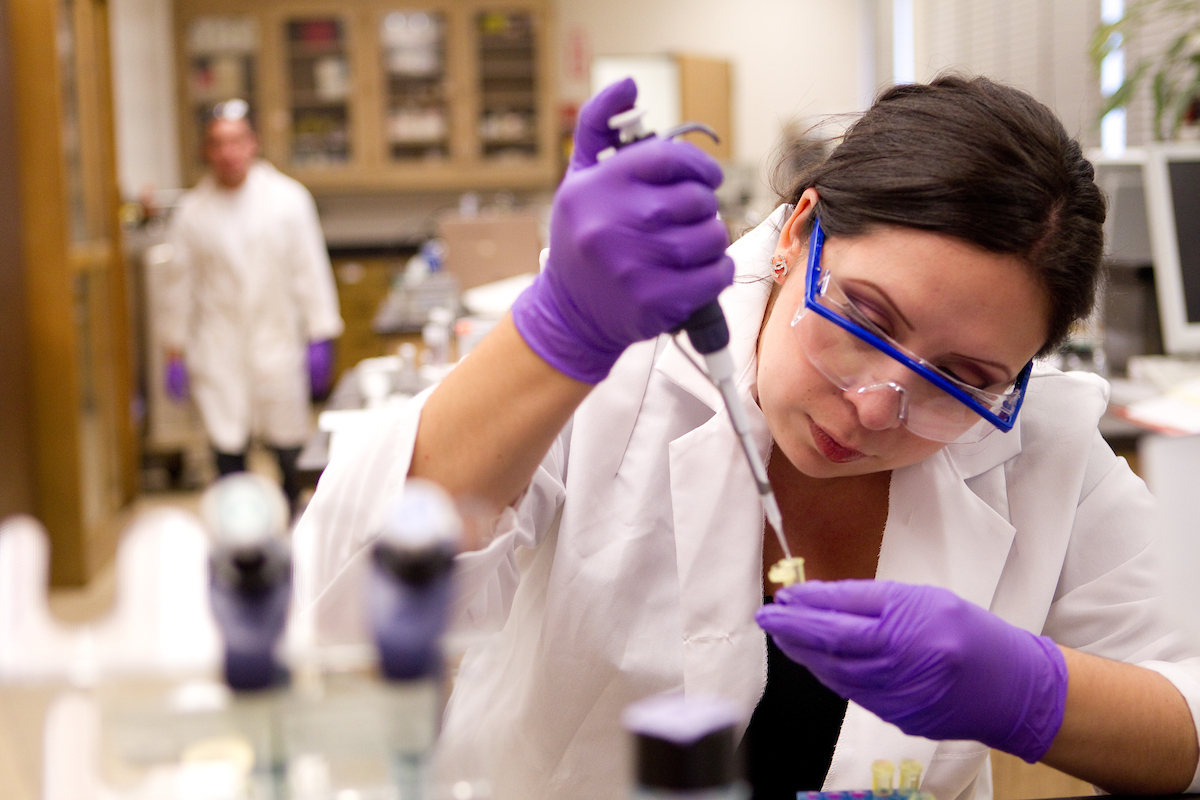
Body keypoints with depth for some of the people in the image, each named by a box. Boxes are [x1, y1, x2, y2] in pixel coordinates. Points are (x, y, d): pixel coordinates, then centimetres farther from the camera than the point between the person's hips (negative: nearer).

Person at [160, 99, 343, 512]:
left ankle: (293, 510, 30)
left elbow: (309, 271, 0)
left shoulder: (289, 199, 0)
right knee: (228, 450, -3)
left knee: (290, 450, 5)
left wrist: (320, 339, -3)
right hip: (219, 351, 1)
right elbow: (180, 284, 9)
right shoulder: (193, 211, 3)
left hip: (278, 343, 0)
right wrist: (175, 352, 9)